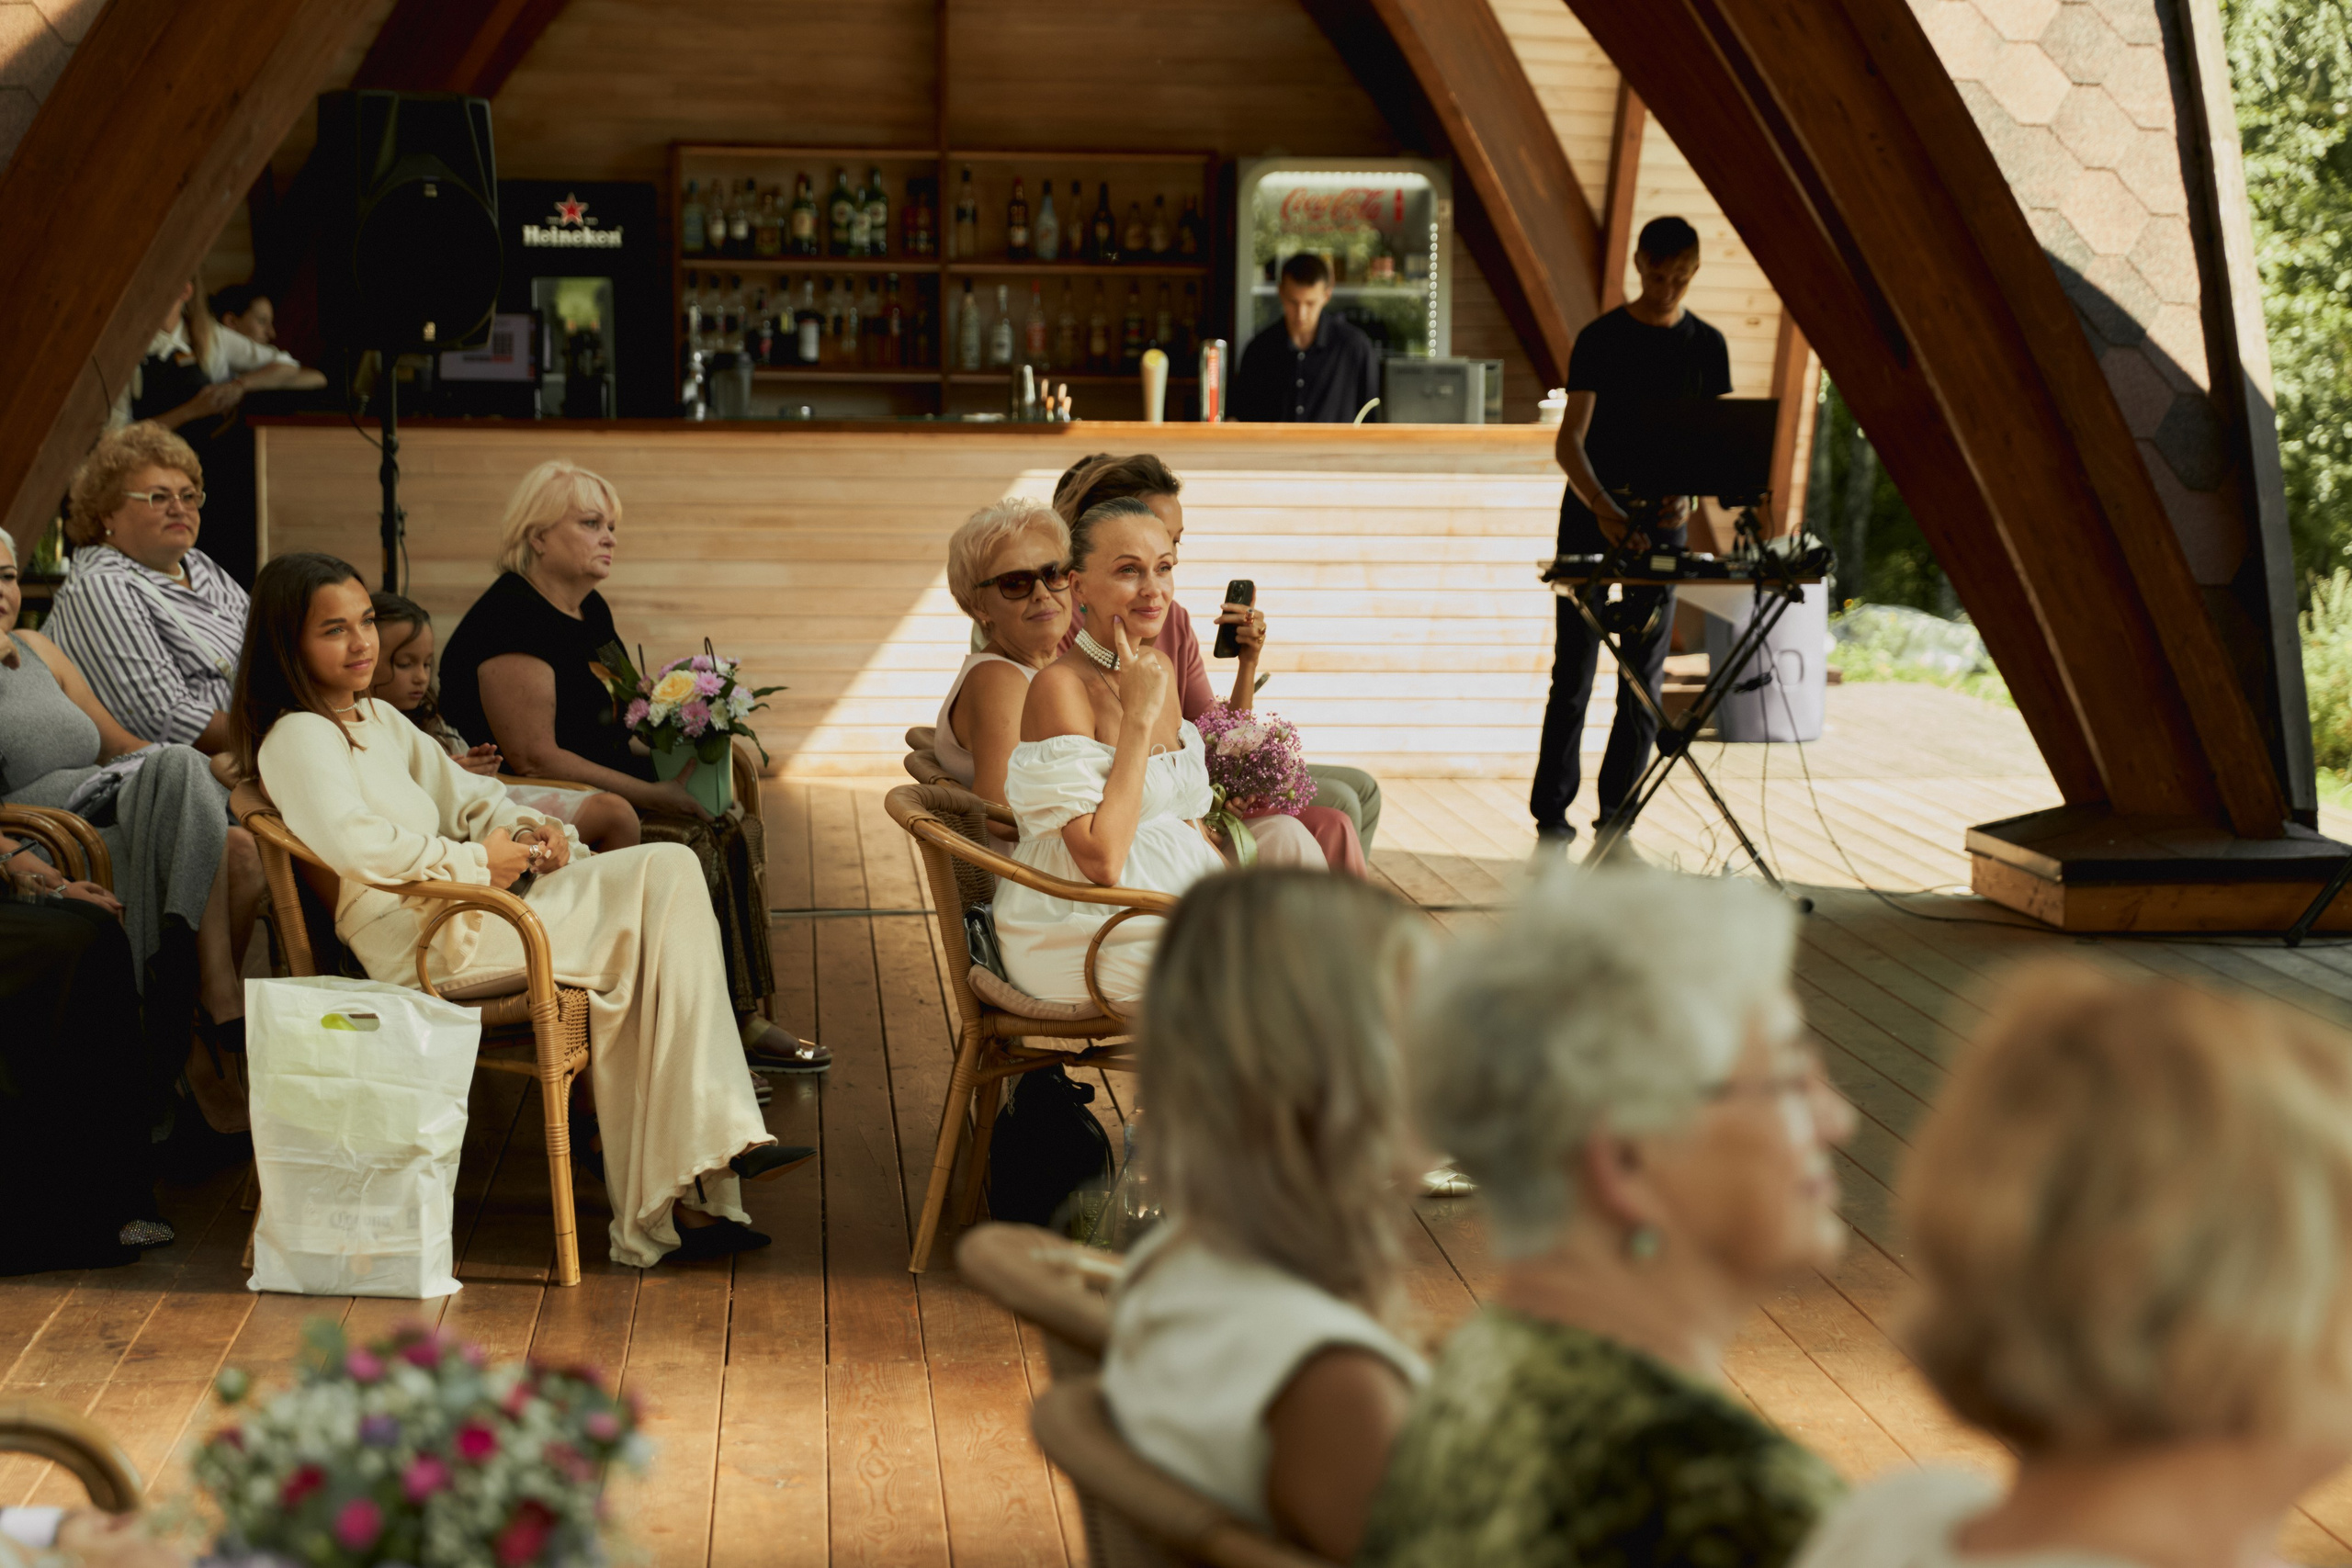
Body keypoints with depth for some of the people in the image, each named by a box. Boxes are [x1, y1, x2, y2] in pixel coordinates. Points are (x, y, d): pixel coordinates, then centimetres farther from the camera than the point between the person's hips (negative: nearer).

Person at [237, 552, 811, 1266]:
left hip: (473, 909, 9)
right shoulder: (298, 737, -4)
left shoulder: (380, 720, 26)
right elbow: (353, 841, -21)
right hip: (419, 938, -9)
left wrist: (527, 830, 4)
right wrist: (476, 862, -14)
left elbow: (463, 798, 26)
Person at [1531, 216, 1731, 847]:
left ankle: (1614, 819, 10)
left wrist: (1686, 492, -17)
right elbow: (1569, 441, -12)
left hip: (1663, 520, 3)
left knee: (1644, 680, 3)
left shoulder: (1706, 346, 6)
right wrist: (1604, 509, -28)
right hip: (1588, 518, -3)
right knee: (1574, 675, -3)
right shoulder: (1600, 338, -5)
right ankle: (1552, 814, 3)